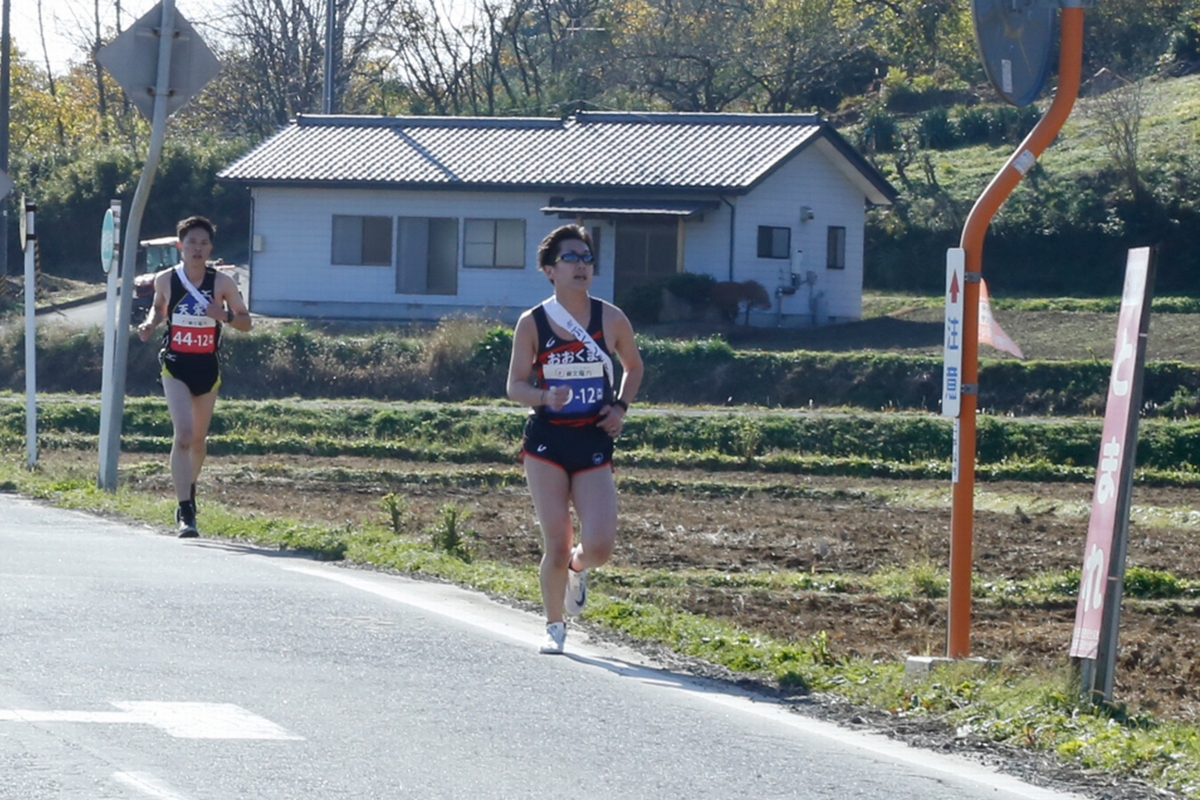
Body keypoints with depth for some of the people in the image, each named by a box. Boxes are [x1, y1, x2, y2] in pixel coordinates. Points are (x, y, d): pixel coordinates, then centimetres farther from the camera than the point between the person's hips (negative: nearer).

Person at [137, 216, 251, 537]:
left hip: (208, 366, 2)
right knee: (183, 434, -17)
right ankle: (184, 512, -18)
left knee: (198, 439, 15)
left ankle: (189, 488, 44)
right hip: (175, 366, -2)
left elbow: (245, 322, 1)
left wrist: (226, 316, -20)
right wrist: (150, 323, -4)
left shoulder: (223, 283, -5)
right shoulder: (165, 279, -3)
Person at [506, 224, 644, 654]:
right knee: (556, 546, -5)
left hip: (593, 442, 1)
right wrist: (546, 397, -19)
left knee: (599, 546, -11)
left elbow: (633, 367, 18)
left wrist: (620, 408, 3)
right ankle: (554, 626, 17)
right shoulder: (532, 323, -3)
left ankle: (577, 569, 26)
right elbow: (515, 385, 1)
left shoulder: (611, 320, 1)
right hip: (546, 441, -1)